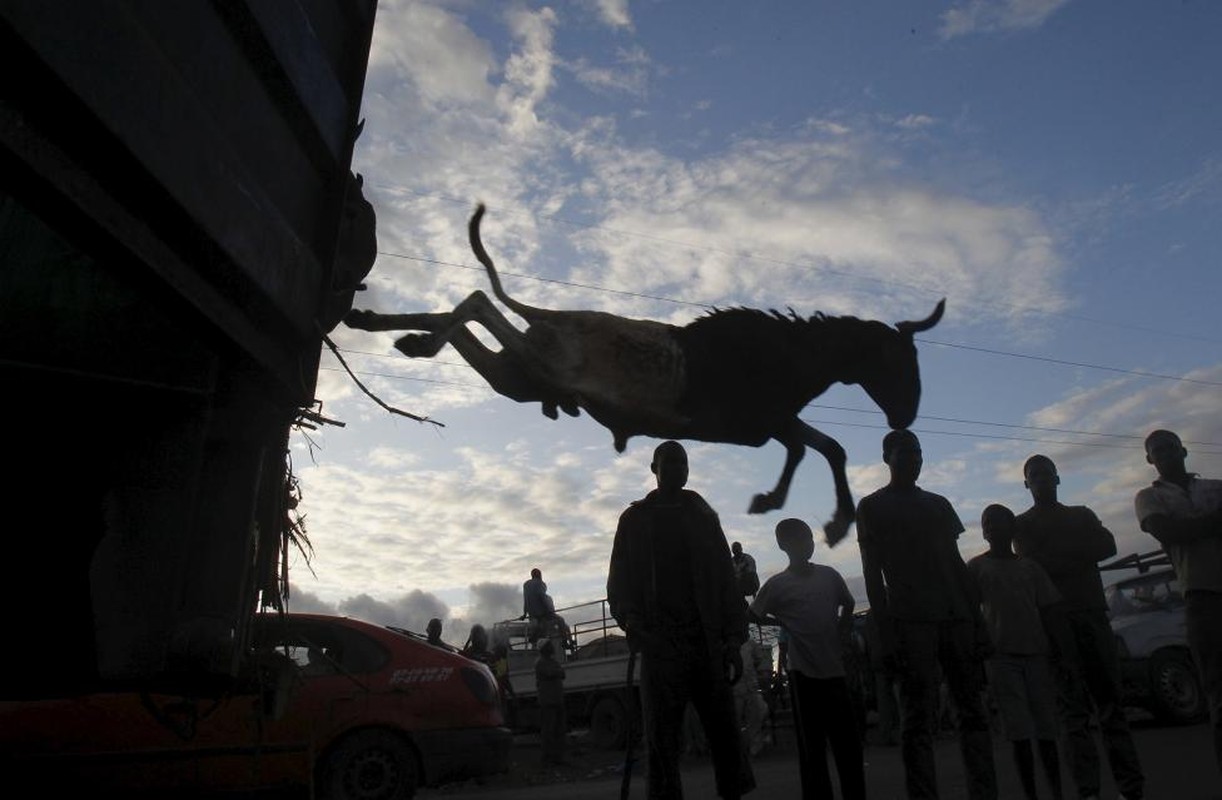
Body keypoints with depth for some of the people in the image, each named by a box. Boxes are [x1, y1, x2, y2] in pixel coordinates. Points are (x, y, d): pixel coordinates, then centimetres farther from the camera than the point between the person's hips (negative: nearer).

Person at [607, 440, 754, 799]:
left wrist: (733, 640, 2)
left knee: (724, 732, 0)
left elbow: (726, 580, 11)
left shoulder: (704, 516, 15)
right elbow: (619, 583, 5)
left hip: (708, 643, 2)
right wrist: (636, 628, -12)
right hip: (661, 645, -2)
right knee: (663, 741, -2)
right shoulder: (635, 519, 10)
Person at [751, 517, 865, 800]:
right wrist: (787, 623, 1)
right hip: (804, 673, -4)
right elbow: (754, 615, 3)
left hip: (835, 669, 4)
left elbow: (848, 605, 21)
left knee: (849, 741, 10)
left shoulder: (829, 575, 4)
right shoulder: (777, 584, -7)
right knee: (812, 746, 3)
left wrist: (837, 632, 10)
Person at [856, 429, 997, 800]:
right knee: (920, 717, -7)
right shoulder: (872, 506, 6)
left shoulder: (939, 504, 21)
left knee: (973, 710, 3)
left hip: (956, 617, 5)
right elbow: (872, 573, -1)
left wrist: (978, 620, 8)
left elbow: (957, 565, 18)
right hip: (909, 621, -5)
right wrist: (884, 631, -10)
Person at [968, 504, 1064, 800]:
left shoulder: (1030, 566, 12)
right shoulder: (977, 566, 5)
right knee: (1019, 731, -1)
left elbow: (1047, 610, 11)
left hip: (1036, 651, 2)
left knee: (1046, 727, 5)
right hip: (1001, 654, -2)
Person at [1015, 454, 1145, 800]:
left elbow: (1109, 546, 5)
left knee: (1111, 698, 0)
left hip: (1093, 613, 3)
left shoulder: (1082, 515, 21)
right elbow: (1033, 562, -5)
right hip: (1055, 617, -3)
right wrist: (1081, 553, -3)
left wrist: (1059, 555, -5)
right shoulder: (1022, 523, 11)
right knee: (1074, 705, -6)